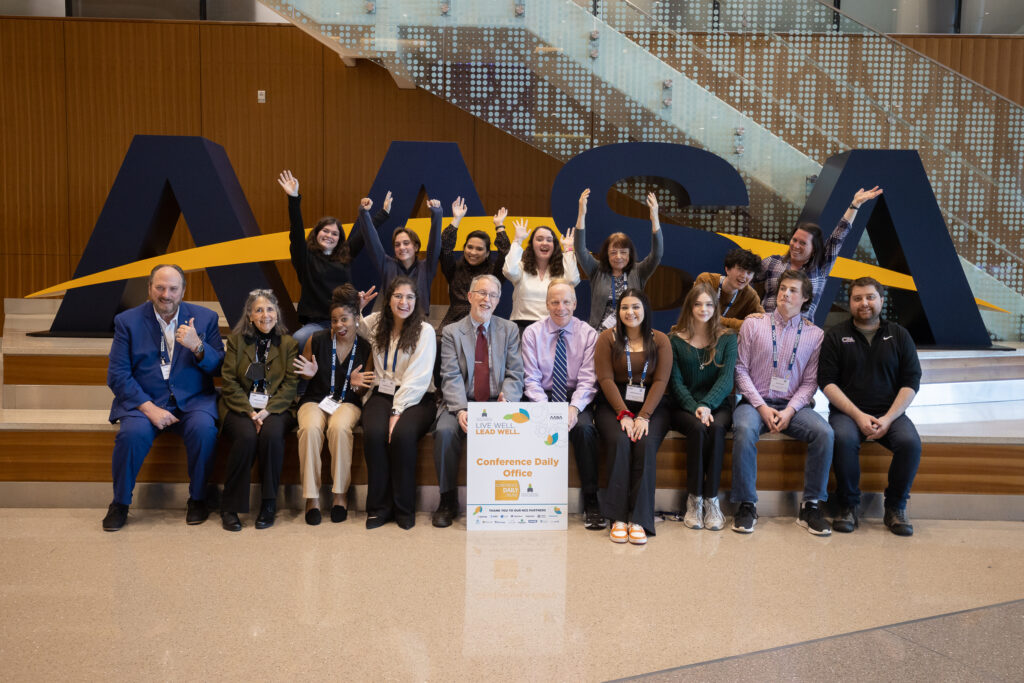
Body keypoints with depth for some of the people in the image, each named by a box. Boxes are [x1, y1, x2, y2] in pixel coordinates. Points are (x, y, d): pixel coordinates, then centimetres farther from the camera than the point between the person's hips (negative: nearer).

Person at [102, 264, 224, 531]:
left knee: (204, 429, -30)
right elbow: (117, 376, -2)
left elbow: (219, 368, 2)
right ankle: (120, 503, -4)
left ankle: (197, 499, -8)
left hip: (192, 401, 0)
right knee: (132, 433, -30)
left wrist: (197, 346, -18)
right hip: (144, 400, 0)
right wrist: (149, 408, -16)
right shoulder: (127, 321, 4)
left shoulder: (205, 318, 5)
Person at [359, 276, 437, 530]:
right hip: (382, 394, 3)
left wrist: (398, 411, -18)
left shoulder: (424, 330, -2)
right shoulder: (375, 323, 11)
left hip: (415, 398, -3)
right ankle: (379, 507, -15)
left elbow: (418, 378, -9)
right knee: (374, 433, -28)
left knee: (403, 433, -32)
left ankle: (404, 509, -16)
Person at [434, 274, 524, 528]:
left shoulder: (509, 330, 12)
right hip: (461, 403, 0)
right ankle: (448, 501, -11)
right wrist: (461, 410, -21)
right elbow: (451, 377, -4)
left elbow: (515, 375, 5)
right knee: (445, 431, -30)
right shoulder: (451, 332, 8)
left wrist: (506, 400, -17)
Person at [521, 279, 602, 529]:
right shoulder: (532, 333, 3)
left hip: (577, 398, 0)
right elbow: (532, 380, -3)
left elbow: (587, 380, -4)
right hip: (542, 397, 0)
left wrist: (574, 408, -23)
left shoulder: (588, 334, 2)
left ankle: (591, 503, -22)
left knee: (584, 427, -32)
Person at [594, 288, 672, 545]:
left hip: (651, 405, 1)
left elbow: (660, 381, -1)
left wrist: (644, 416, -15)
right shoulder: (608, 338, 6)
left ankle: (639, 519, -26)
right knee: (619, 442, -30)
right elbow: (606, 379, -3)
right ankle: (618, 517, -26)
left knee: (646, 444, -28)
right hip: (614, 404, 0)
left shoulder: (660, 340, 8)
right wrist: (624, 414, -15)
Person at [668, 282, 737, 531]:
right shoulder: (675, 339, 4)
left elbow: (726, 378, -4)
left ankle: (711, 499, -25)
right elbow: (675, 382, -2)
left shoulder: (727, 338, 6)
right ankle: (694, 499, -23)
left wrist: (707, 405, -21)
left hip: (718, 404, 1)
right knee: (698, 429, -32)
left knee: (716, 428, -32)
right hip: (684, 406, -1)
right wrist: (694, 408, -18)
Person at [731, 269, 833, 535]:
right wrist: (762, 407, -11)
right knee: (744, 430, -34)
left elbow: (810, 382, 5)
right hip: (755, 402, -1)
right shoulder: (753, 324, 5)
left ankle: (811, 506, -13)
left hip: (793, 405, 2)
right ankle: (746, 505, -21)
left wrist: (790, 411, -12)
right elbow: (741, 370, 0)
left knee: (824, 432, -27)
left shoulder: (814, 334, 8)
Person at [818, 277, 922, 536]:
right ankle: (849, 506, -14)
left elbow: (911, 382, 5)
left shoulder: (899, 335, 12)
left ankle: (895, 508, -7)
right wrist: (858, 416, -14)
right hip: (847, 412, -1)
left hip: (890, 412, 2)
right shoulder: (835, 336, 7)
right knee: (843, 439, -34)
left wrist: (888, 418, -11)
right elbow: (827, 381, -2)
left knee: (910, 442, -28)